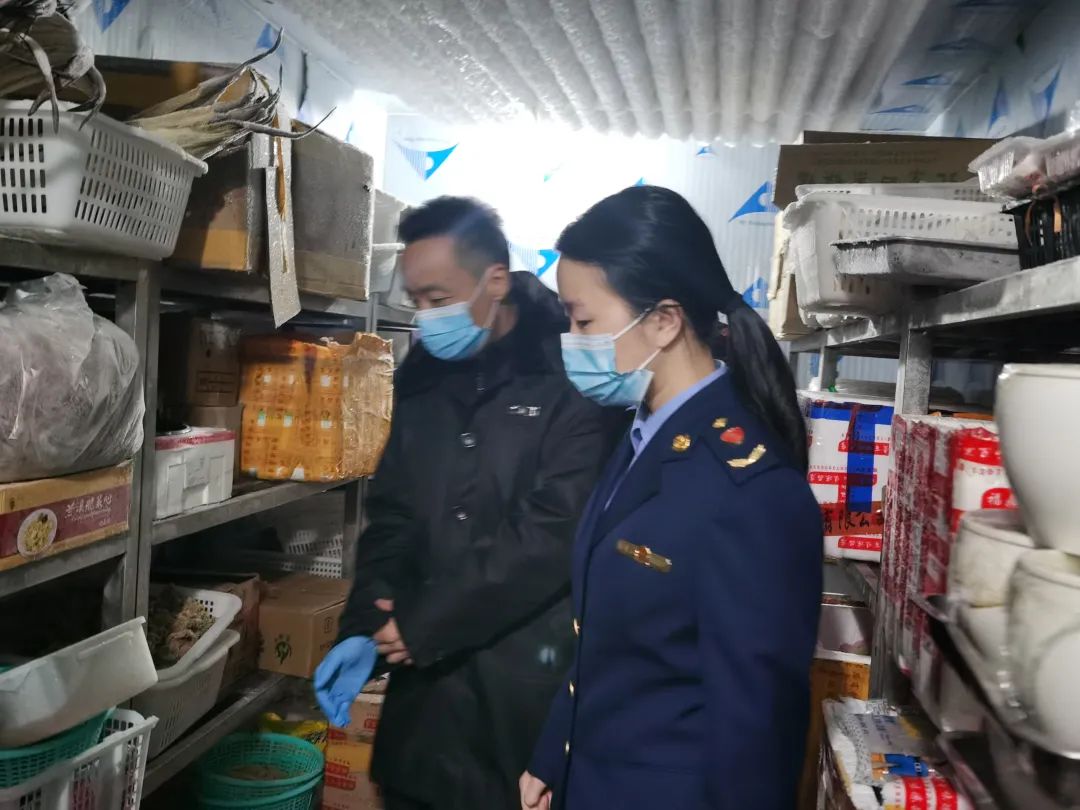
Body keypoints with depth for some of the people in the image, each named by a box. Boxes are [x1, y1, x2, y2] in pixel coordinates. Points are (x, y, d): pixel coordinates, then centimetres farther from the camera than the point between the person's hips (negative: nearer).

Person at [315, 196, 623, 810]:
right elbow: (392, 515, 11)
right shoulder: (424, 376, 7)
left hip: (529, 678, -5)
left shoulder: (570, 378, -13)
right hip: (424, 674, 6)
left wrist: (424, 625, -13)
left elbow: (553, 534, -19)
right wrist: (364, 627, -2)